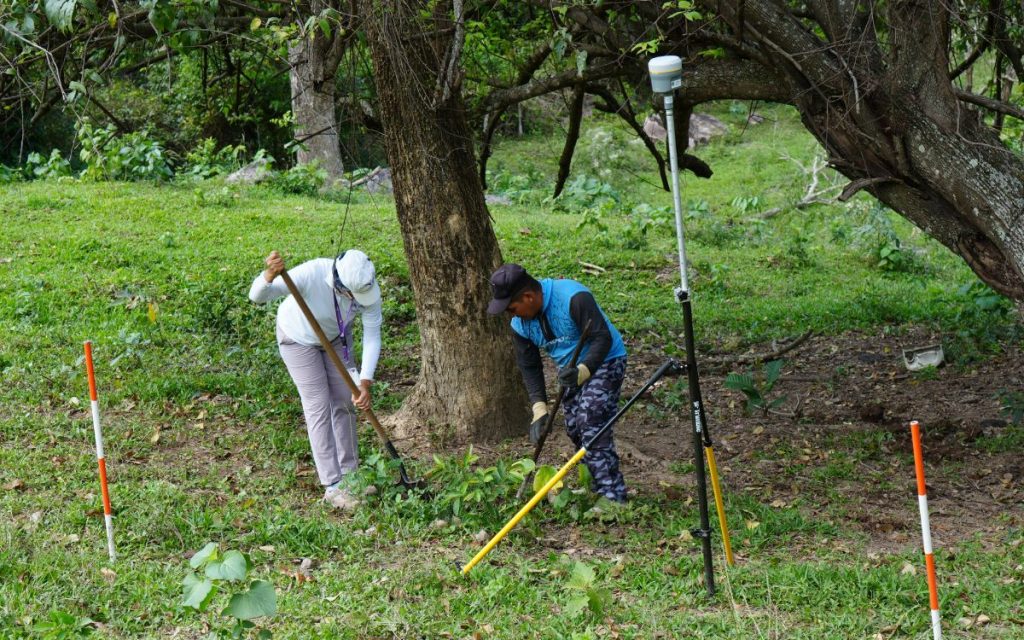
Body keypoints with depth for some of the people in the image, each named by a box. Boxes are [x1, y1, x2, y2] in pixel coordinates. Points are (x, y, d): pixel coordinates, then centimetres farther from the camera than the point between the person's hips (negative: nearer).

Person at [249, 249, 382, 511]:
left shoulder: (368, 287, -31)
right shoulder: (312, 274, -43)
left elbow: (372, 336, -25)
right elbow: (257, 296, -47)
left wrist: (364, 382, -35)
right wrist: (269, 276, -69)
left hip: (336, 337, 4)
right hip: (299, 339, -4)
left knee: (344, 402, 7)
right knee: (319, 407, -8)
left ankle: (349, 473, 22)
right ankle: (332, 487, -6)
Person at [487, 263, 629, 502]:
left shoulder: (573, 298, -30)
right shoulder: (520, 324, -7)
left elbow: (603, 338, -30)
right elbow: (529, 367, -2)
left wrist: (582, 371, -44)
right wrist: (539, 409, -12)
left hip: (604, 361, -8)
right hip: (572, 369, 8)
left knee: (590, 422, -20)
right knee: (574, 428, 5)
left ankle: (613, 496, -20)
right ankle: (600, 487, 19)